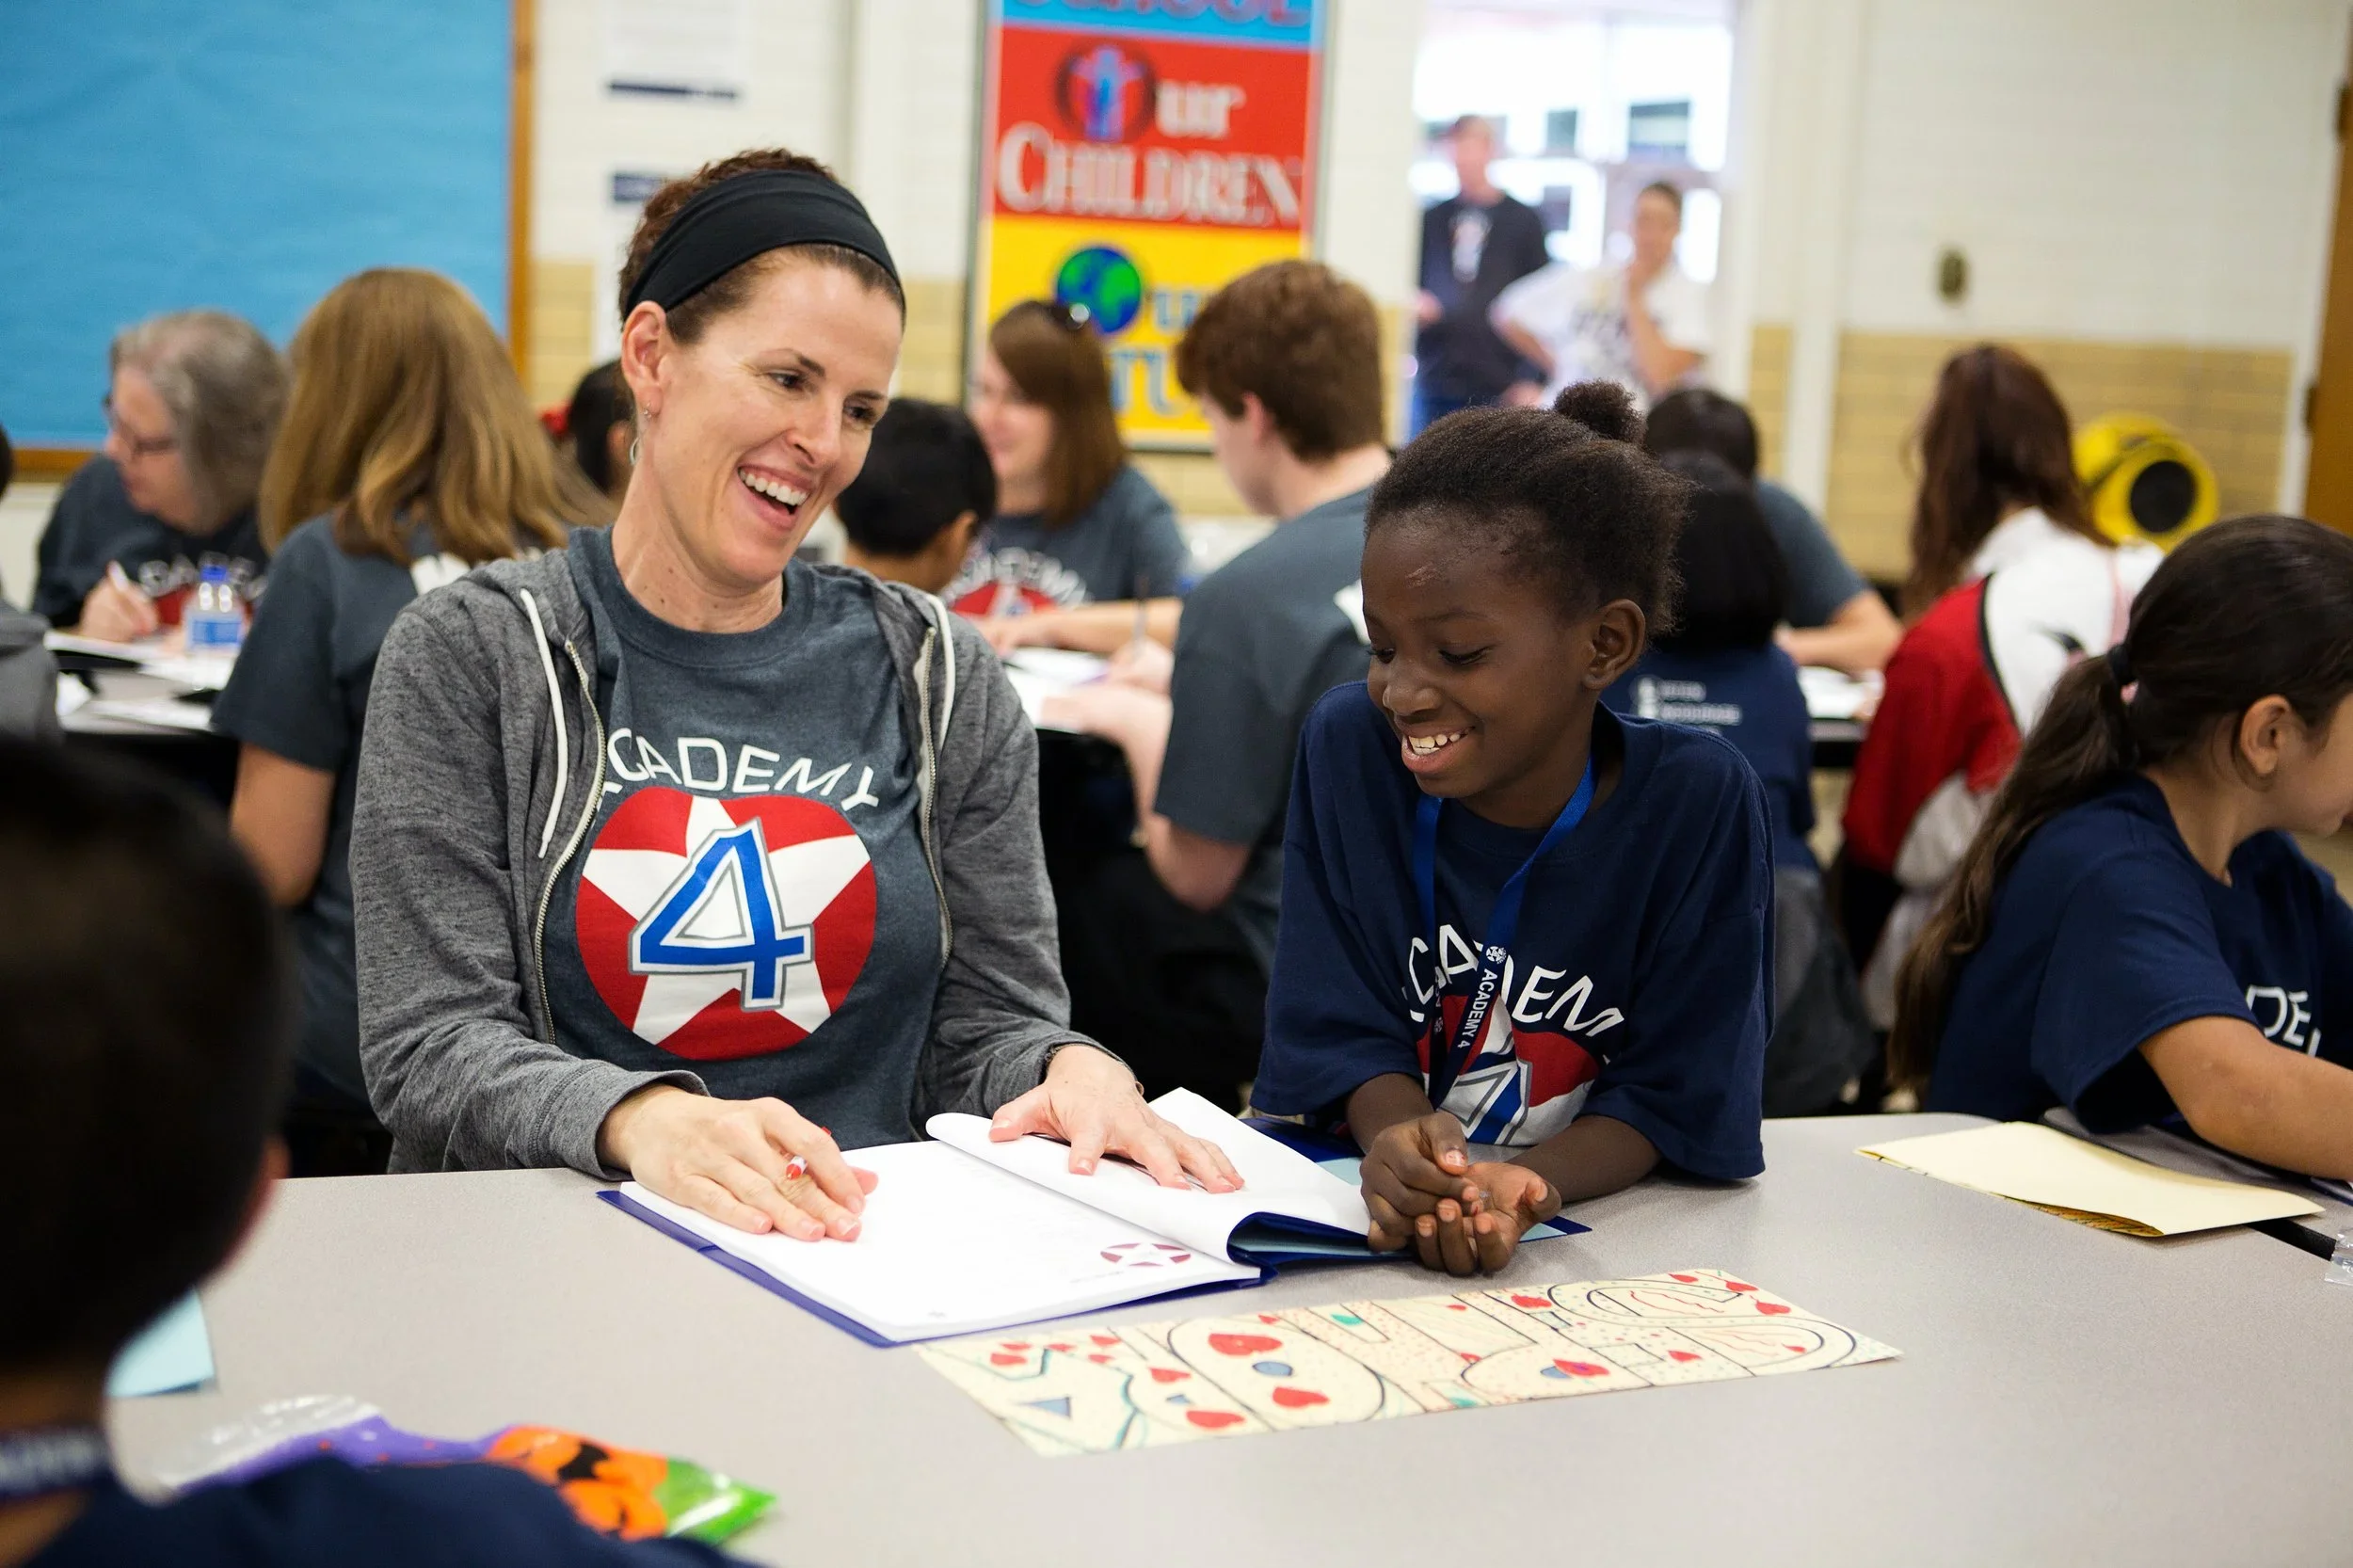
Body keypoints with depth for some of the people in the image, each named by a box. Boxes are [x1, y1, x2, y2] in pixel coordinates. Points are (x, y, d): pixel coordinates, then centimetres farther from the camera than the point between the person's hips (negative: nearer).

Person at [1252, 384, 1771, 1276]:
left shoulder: (1697, 801, -10)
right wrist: (1398, 1138, -24)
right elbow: (1346, 1026, -2)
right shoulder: (1350, 747, -5)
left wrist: (1531, 1186, -28)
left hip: (1606, 1224, -1)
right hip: (1367, 1225, 2)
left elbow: (1672, 1090, -9)